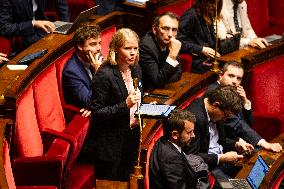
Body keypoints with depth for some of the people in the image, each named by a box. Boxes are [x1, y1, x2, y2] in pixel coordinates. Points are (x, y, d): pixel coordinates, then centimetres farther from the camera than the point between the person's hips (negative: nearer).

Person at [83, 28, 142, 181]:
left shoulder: (136, 70, 6)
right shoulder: (105, 75, -19)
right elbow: (96, 113, -20)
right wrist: (125, 105, -27)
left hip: (131, 139, 7)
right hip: (110, 144, -7)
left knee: (125, 180, 15)